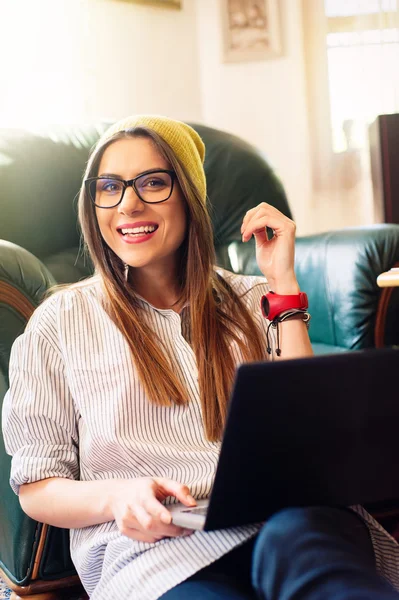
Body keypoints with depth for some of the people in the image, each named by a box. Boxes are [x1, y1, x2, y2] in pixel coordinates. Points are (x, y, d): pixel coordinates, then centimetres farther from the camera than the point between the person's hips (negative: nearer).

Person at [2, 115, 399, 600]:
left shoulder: (251, 302, 18)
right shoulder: (59, 323, 10)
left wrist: (284, 284, 4)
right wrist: (116, 497, -15)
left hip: (284, 516, 4)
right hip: (156, 550, -3)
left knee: (297, 538, -36)